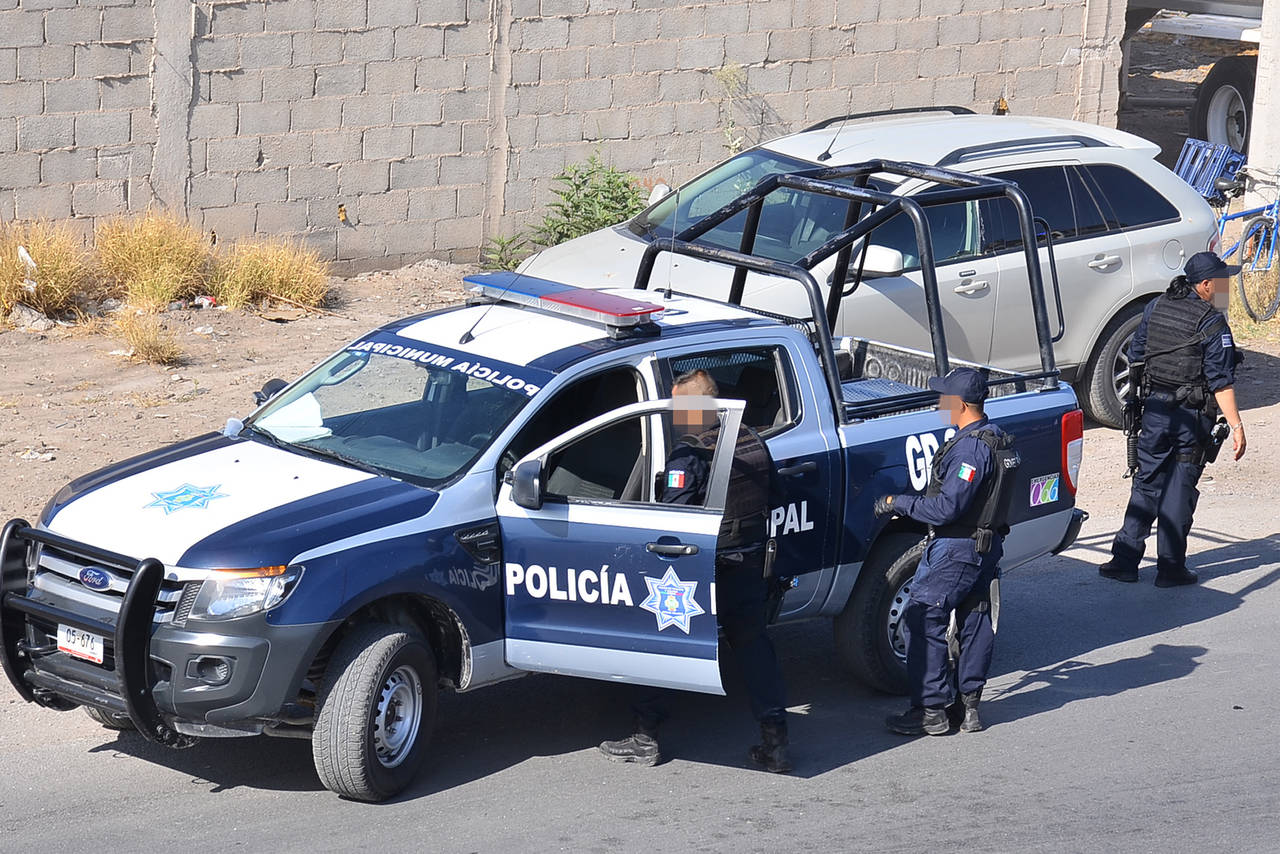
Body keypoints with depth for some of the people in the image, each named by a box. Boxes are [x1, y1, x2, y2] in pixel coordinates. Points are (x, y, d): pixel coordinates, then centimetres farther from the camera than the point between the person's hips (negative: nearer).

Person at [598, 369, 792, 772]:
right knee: (753, 645, 14)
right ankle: (775, 742, 8)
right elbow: (768, 501, 12)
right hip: (749, 569, 6)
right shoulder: (754, 444, 3)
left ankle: (645, 738, 14)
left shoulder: (689, 457, -18)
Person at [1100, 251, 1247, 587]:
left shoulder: (1156, 308, 5)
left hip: (1155, 408, 5)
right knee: (1179, 489, 3)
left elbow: (1135, 356, 13)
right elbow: (1221, 382, -17)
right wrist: (1236, 426, -16)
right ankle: (1170, 568, 6)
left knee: (1146, 483, 13)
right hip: (1192, 416, -5)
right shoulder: (1211, 323, -14)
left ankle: (1124, 560, 12)